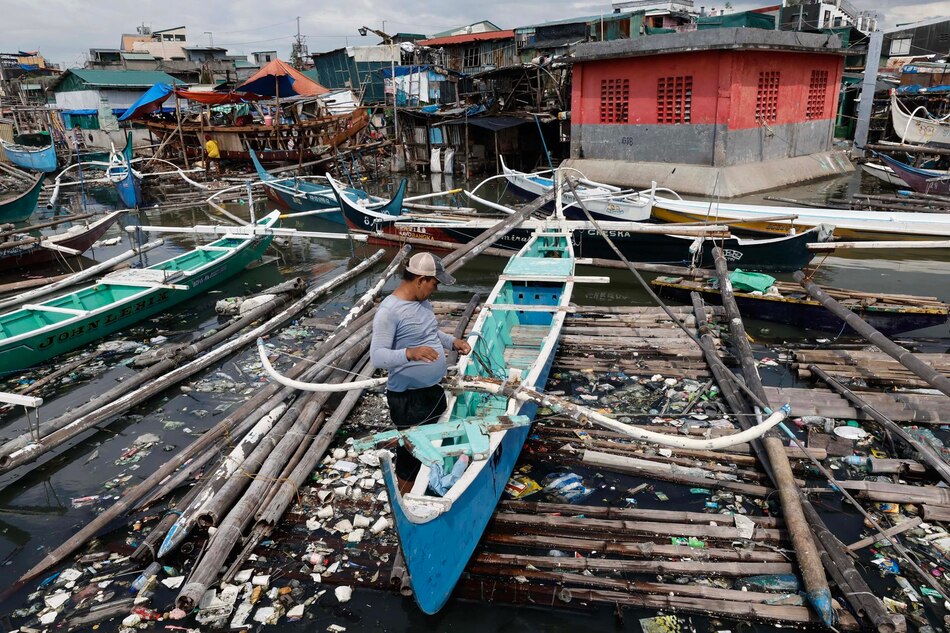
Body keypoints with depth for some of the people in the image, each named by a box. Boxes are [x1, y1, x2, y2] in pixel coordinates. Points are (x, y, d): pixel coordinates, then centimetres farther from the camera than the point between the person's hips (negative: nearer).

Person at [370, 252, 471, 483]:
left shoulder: (423, 301, 4)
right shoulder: (389, 311, -23)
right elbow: (377, 356, -26)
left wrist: (452, 341, 2)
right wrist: (410, 353, -42)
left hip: (434, 389, 9)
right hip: (408, 398, -9)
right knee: (411, 452, 8)